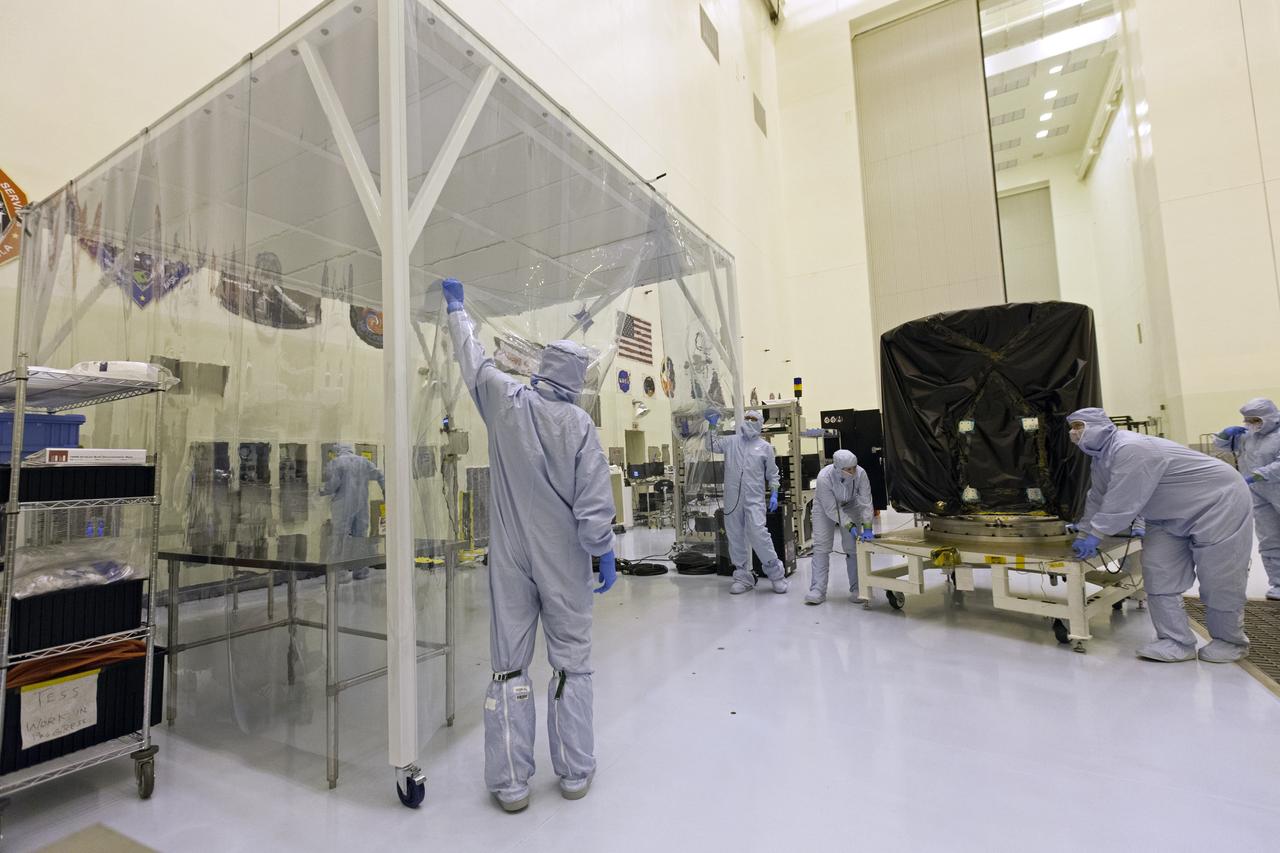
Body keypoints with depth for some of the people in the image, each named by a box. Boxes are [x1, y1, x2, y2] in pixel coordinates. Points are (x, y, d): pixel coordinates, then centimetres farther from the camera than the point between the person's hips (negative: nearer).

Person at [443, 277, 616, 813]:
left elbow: (473, 357, 15)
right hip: (564, 560, -1)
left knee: (509, 662, 10)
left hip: (512, 558, 2)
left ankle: (511, 783, 19)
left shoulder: (507, 402, -3)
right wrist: (605, 553, 1)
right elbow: (594, 501, -12)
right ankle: (575, 773, 24)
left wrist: (456, 306, 31)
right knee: (571, 661, 11)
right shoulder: (578, 424, -9)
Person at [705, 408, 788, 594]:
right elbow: (711, 446, 7)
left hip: (754, 500, -3)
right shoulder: (731, 441, 12)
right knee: (735, 537, 7)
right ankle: (743, 577, 19)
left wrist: (774, 495, 1)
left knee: (758, 534, -14)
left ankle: (776, 573, 3)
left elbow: (772, 474, 10)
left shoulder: (765, 447, 8)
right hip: (732, 499, 3)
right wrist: (712, 426, 1)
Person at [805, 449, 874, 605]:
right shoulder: (824, 477, -36)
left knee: (853, 547, -2)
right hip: (826, 506, -2)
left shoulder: (860, 474, -31)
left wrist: (867, 528, -32)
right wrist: (850, 526, -34)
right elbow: (831, 509, -30)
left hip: (850, 506, 2)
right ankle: (817, 591, -6)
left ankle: (857, 590, 9)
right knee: (821, 547, -8)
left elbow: (866, 503, -26)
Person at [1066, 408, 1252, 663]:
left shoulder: (1130, 449, -32)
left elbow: (1122, 502, -32)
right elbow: (1097, 498, 7)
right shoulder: (1100, 458, 1)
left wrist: (1095, 534, -24)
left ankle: (1230, 641, 19)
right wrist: (1083, 534, 3)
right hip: (1171, 517, 9)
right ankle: (1177, 642, 4)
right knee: (1159, 573, -1)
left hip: (1218, 502, -9)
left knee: (1218, 578, -1)